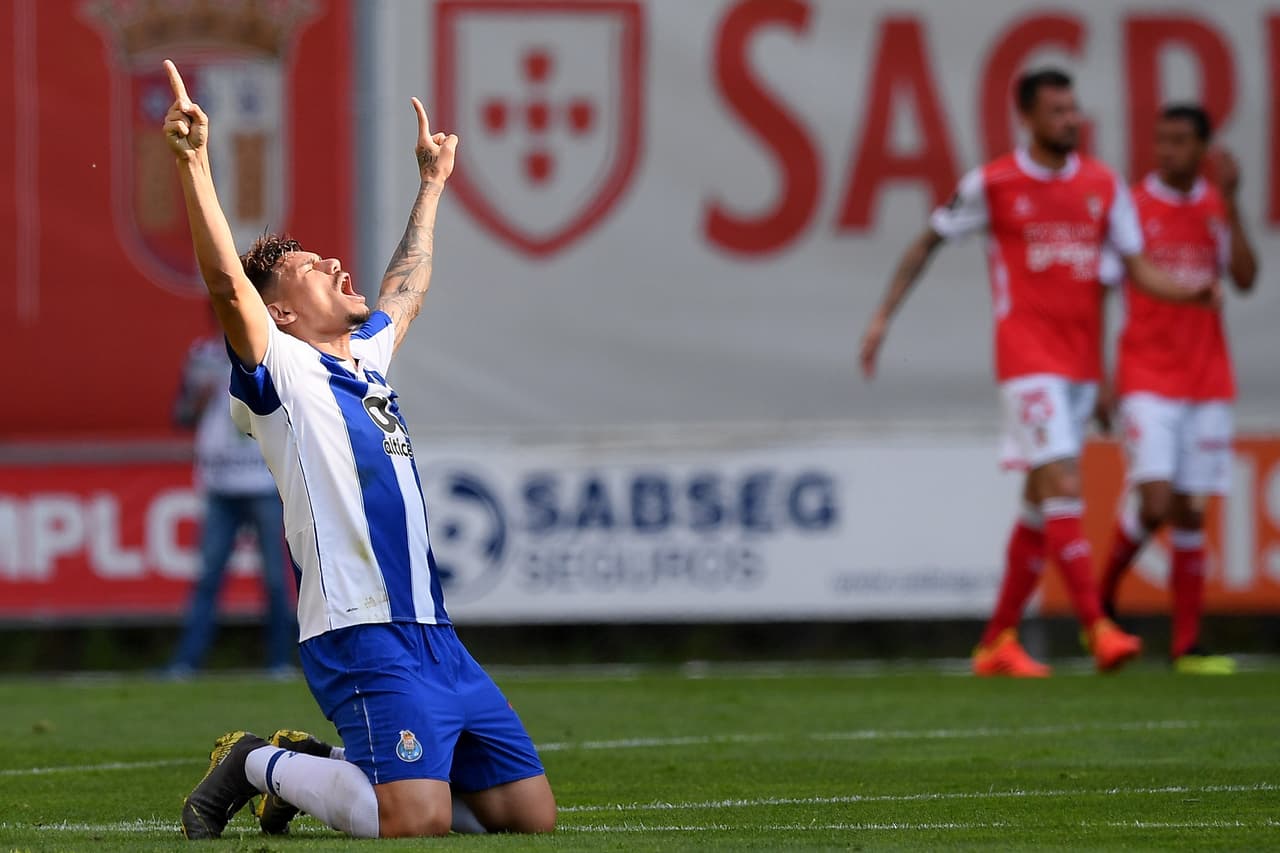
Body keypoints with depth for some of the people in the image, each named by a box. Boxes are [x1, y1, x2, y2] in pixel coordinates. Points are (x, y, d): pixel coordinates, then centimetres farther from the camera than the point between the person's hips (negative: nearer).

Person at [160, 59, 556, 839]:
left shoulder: (366, 361, 22)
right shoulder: (282, 371, -1)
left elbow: (406, 291, 42)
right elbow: (228, 284, -17)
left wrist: (433, 183, 49)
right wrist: (193, 165, -27)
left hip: (434, 634, 9)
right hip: (362, 633, -9)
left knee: (532, 814, 3)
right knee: (417, 824, -25)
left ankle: (341, 770, 20)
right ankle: (259, 766, 2)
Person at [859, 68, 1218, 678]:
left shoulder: (1104, 186, 8)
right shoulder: (991, 184, -3)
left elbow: (1140, 272, 8)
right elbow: (925, 245, 7)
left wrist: (1196, 293, -11)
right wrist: (883, 317, 1)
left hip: (1082, 359, 5)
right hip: (1027, 354, -5)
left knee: (1042, 502, 7)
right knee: (1062, 485, -16)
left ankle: (997, 643, 14)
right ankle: (1097, 629, -22)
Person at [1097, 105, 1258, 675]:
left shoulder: (1218, 207, 8)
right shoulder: (1132, 206, -2)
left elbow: (1245, 279, -5)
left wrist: (1230, 204, -12)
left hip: (1207, 381, 3)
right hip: (1147, 379, -3)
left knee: (1191, 515, 3)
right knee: (1157, 504, -16)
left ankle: (1186, 645, 6)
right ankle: (1102, 603, 8)